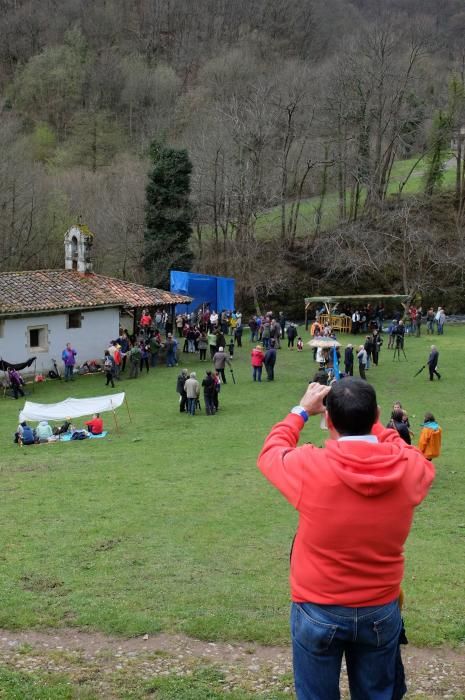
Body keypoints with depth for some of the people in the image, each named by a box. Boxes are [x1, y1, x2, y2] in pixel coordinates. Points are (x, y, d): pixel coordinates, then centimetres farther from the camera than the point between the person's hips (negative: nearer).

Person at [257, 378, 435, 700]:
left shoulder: (310, 467, -22)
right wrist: (369, 421, 11)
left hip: (318, 612, -2)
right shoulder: (411, 469, -16)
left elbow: (271, 453, 1)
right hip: (381, 612, 2)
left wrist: (301, 412, 11)